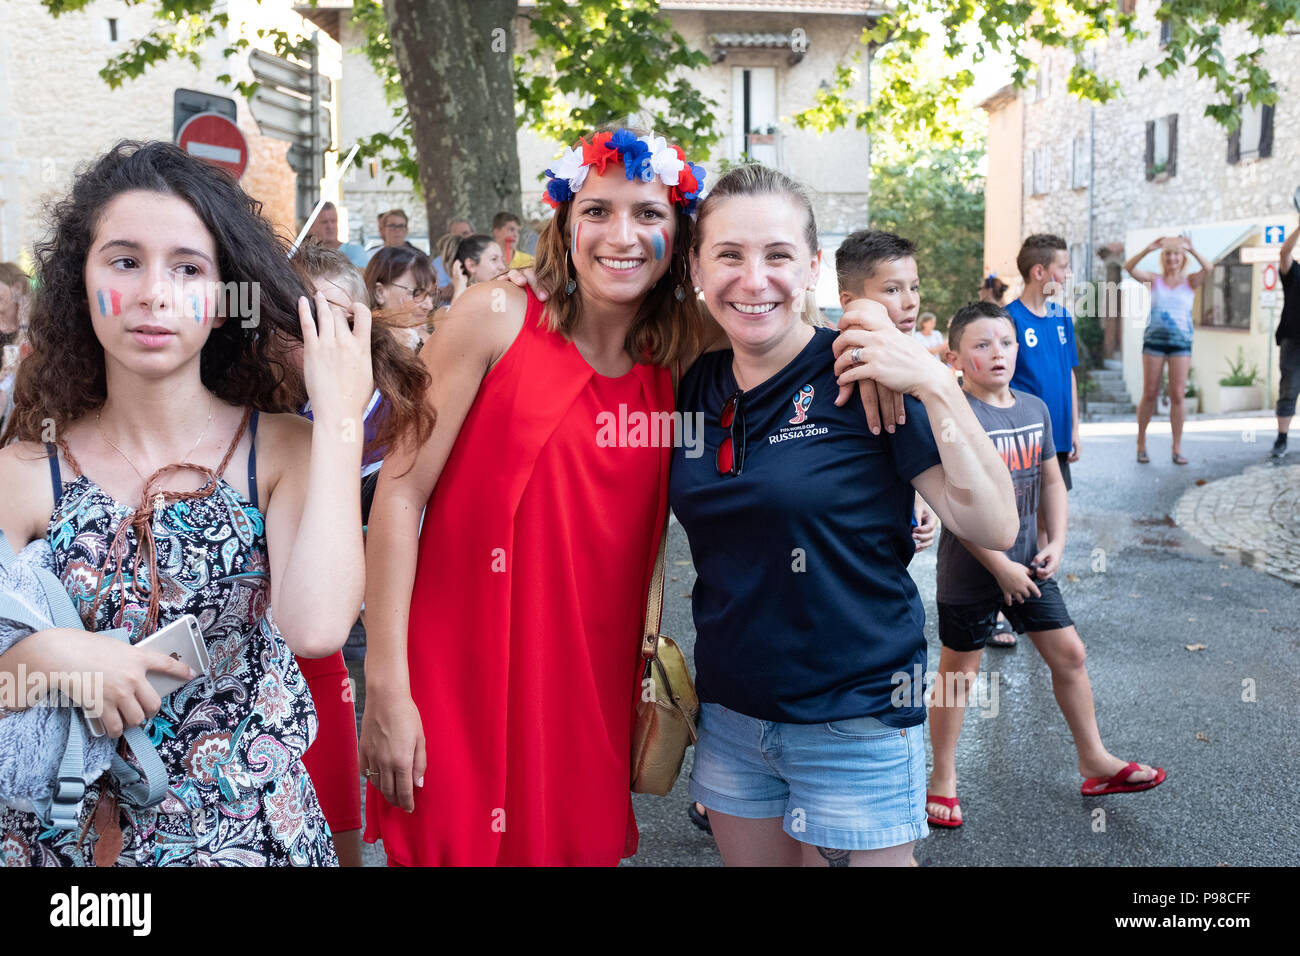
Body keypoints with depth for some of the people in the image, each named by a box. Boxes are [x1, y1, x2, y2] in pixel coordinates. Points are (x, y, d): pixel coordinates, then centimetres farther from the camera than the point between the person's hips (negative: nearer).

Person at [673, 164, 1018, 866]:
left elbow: (994, 527, -17)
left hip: (855, 722, -5)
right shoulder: (696, 387, 2)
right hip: (729, 715, 5)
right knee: (751, 860, 19)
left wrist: (936, 388, -25)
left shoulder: (862, 377, -13)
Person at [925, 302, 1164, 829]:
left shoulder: (1034, 408, 4)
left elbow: (1051, 480, 13)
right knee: (958, 673, 7)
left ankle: (1095, 763, 31)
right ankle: (943, 779, 25)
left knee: (1069, 653, 13)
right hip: (971, 572, -6)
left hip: (1028, 564, 7)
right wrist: (1000, 566, -19)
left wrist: (1055, 542, 1)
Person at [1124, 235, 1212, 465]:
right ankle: (1141, 443, 15)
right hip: (1154, 339, 0)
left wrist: (1192, 250, -22)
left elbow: (1208, 269, -12)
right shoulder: (1154, 280, 7)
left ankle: (1177, 448, 5)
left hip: (1181, 342, 0)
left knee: (1177, 396, -3)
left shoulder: (1190, 282, 8)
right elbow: (1129, 267, -8)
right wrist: (1148, 250, -22)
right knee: (1149, 394, 3)